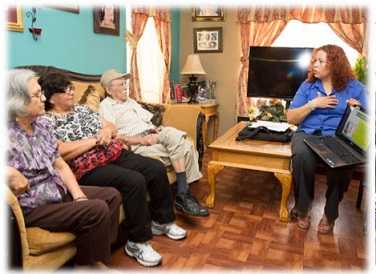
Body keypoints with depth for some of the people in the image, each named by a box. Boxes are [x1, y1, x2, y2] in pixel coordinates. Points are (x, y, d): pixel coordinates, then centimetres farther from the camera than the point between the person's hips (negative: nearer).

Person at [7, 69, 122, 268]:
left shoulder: (42, 125, 5)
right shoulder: (9, 136, -19)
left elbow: (60, 165, 7)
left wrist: (78, 194, -4)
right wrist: (9, 173, -36)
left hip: (59, 189, 8)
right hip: (33, 207, -8)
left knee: (112, 195, 2)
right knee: (97, 210, -22)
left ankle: (102, 255, 9)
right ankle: (89, 264, 2)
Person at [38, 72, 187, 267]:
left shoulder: (81, 109, 19)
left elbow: (112, 127, 20)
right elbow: (62, 153, -18)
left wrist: (107, 130, -5)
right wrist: (96, 139, -14)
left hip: (116, 154, 8)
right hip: (89, 169, -8)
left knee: (157, 169, -7)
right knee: (135, 181, -29)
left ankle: (162, 221, 13)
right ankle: (137, 242, -12)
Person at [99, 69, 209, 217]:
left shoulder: (130, 101, 26)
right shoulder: (106, 106, 2)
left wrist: (155, 129, -1)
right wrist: (142, 140, -20)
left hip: (152, 135, 7)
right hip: (136, 143, -7)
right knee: (181, 148, -25)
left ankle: (184, 193, -17)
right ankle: (183, 196, -17)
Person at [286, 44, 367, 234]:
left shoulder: (355, 87, 9)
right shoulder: (308, 85, 12)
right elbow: (291, 118, 6)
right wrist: (313, 104, -6)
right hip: (308, 133, 1)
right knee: (302, 157, -35)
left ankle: (330, 213, -10)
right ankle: (302, 209, -12)